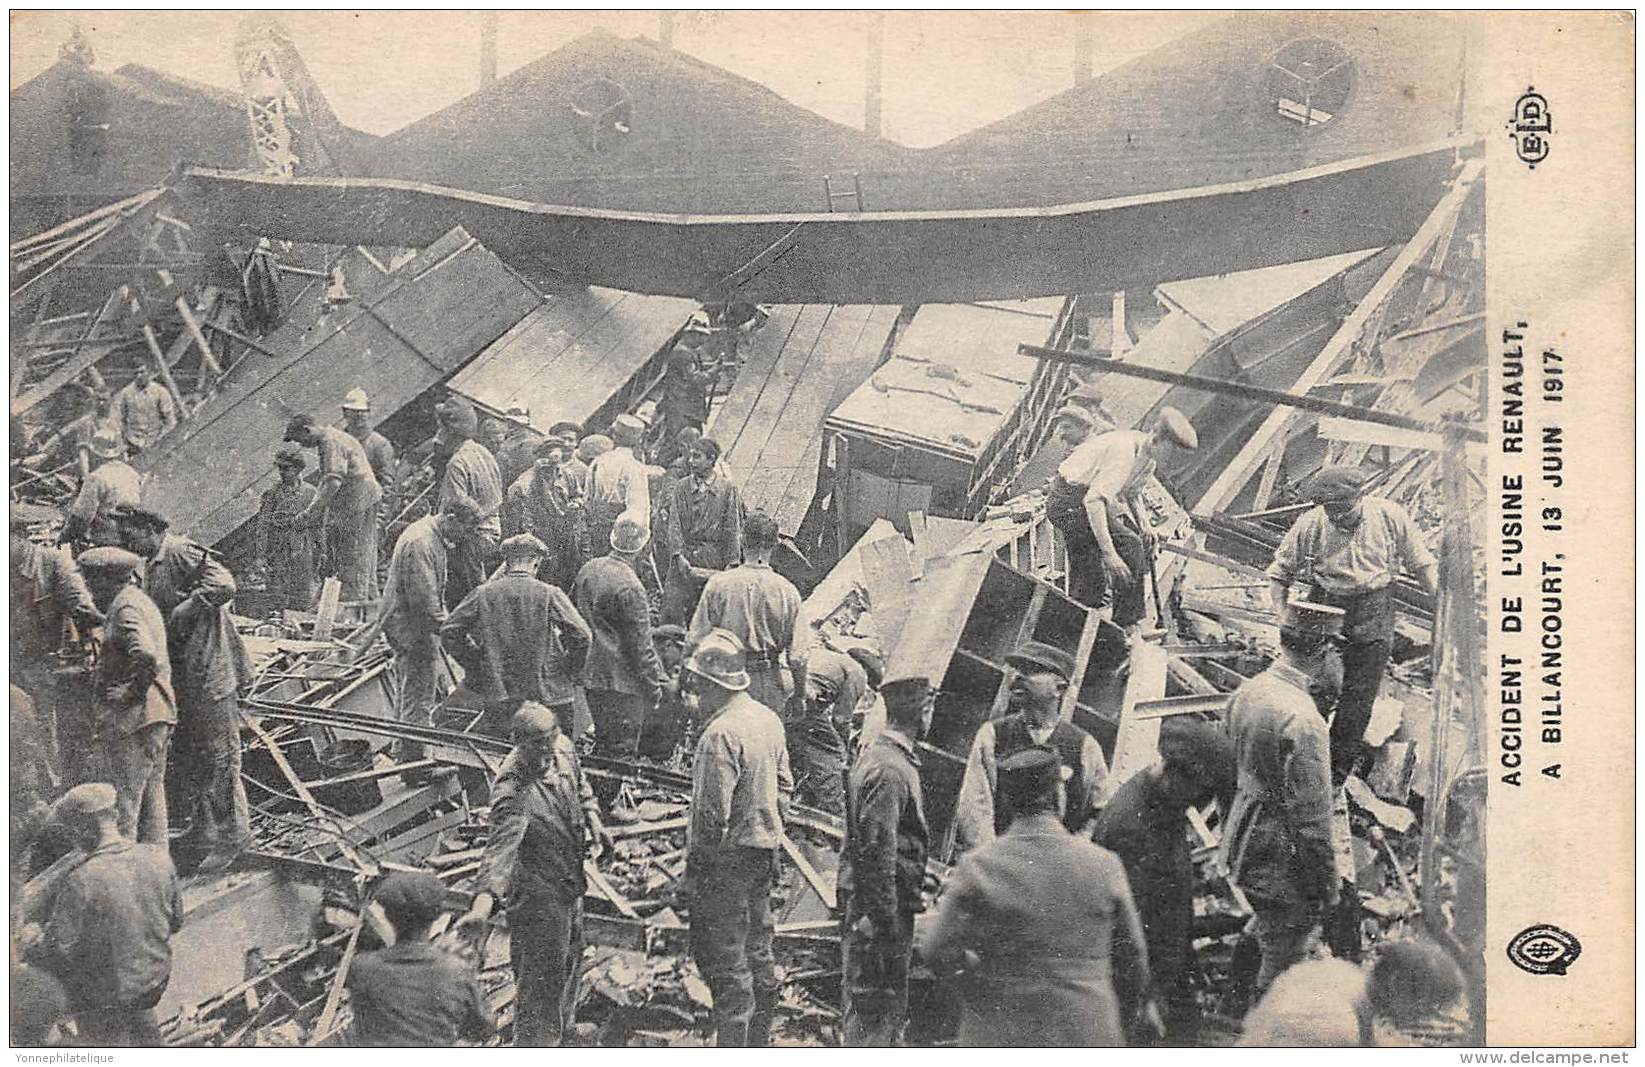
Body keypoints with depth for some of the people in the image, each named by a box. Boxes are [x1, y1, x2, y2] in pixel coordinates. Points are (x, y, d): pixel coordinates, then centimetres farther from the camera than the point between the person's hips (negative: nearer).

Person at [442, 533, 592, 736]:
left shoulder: (482, 594, 0)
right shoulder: (549, 594, -7)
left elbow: (449, 633, 3)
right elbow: (582, 636, -12)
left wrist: (475, 666, 11)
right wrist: (571, 674, 3)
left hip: (498, 693, 2)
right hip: (547, 694, -2)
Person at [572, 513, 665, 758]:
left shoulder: (587, 570, 2)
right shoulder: (630, 587, -21)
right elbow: (640, 646, -17)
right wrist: (654, 687, -6)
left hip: (590, 676, 8)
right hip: (621, 682, -8)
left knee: (602, 743, 20)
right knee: (621, 753, 1)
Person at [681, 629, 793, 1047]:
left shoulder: (720, 735, -24)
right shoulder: (769, 719, 3)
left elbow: (712, 815, -23)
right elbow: (784, 787, 12)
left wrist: (693, 871, -13)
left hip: (727, 858, -9)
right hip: (765, 851, 9)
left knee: (725, 961, 1)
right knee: (758, 952, 19)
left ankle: (732, 1049, 8)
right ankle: (759, 1042, 32)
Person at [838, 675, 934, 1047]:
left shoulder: (878, 755, 12)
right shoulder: (889, 770, -21)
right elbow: (877, 855, -23)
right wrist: (888, 927, -21)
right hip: (881, 907, -10)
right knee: (877, 1012, -2)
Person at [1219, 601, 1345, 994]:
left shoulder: (1246, 692, 1)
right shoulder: (1302, 719, -26)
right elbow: (1311, 816, -23)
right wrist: (1326, 887, -13)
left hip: (1241, 845, 9)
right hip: (1281, 862, -9)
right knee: (1283, 964, 7)